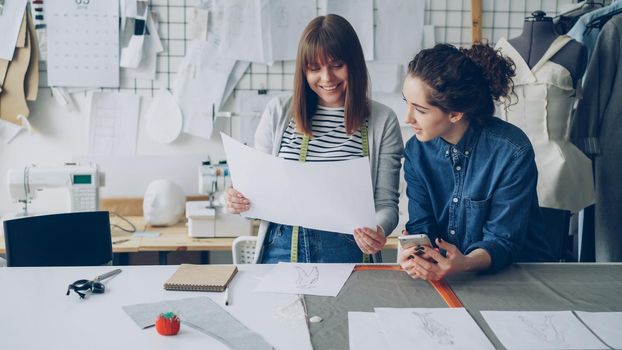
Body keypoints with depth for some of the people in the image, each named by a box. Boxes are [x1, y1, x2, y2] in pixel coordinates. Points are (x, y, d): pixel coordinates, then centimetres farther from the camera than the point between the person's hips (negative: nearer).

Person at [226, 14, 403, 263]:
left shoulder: (383, 121, 3)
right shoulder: (278, 112, 8)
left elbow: (386, 204, 3)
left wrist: (378, 232, -18)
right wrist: (238, 201, -8)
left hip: (347, 252, -1)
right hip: (282, 249, 2)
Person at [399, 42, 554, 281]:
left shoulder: (512, 152, -16)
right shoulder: (416, 150, -2)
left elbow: (503, 241, -14)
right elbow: (420, 226, 0)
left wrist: (464, 263, -34)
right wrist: (413, 254, -23)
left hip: (517, 276, -2)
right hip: (442, 272, 3)